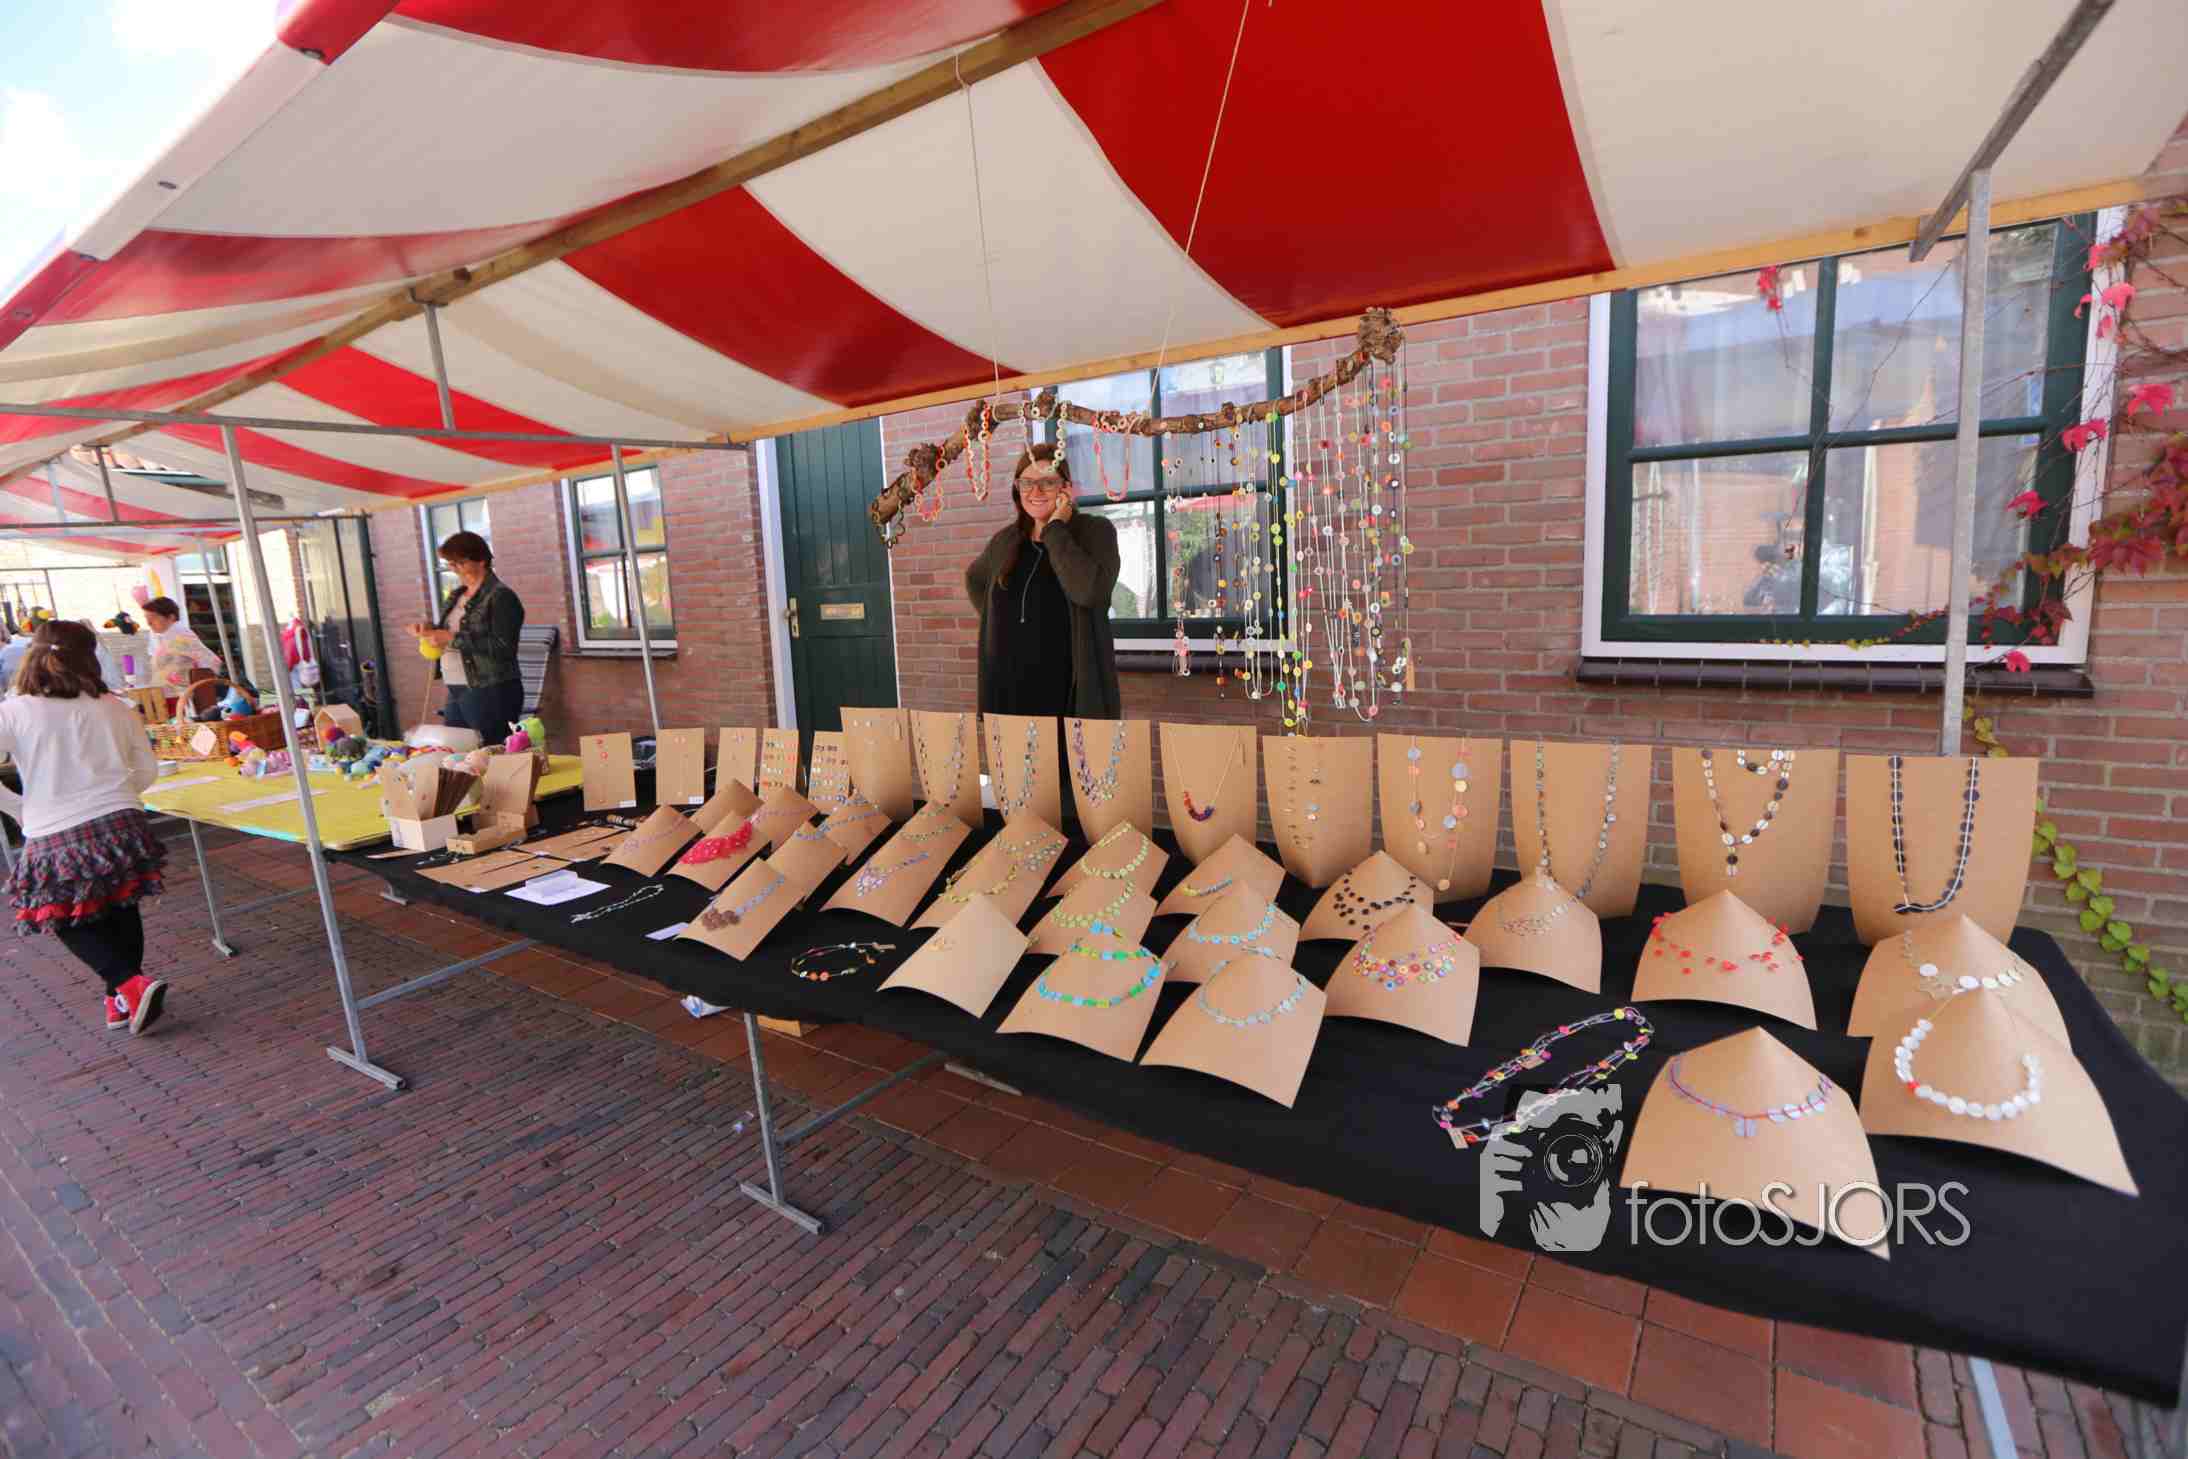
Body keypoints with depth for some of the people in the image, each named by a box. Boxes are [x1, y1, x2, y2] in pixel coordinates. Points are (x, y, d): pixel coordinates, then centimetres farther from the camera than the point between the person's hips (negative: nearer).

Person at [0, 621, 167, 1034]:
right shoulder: (116, 708, 1)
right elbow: (147, 771, 8)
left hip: (55, 838, -2)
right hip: (122, 826, 2)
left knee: (70, 920, 15)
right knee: (121, 909, 19)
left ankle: (131, 985, -3)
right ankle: (121, 1001, 25)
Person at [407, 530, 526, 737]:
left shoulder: (501, 596, -11)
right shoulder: (457, 594, 14)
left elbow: (504, 648, -20)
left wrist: (453, 638, -19)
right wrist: (432, 629, 4)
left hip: (491, 695, -8)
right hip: (456, 693, 8)